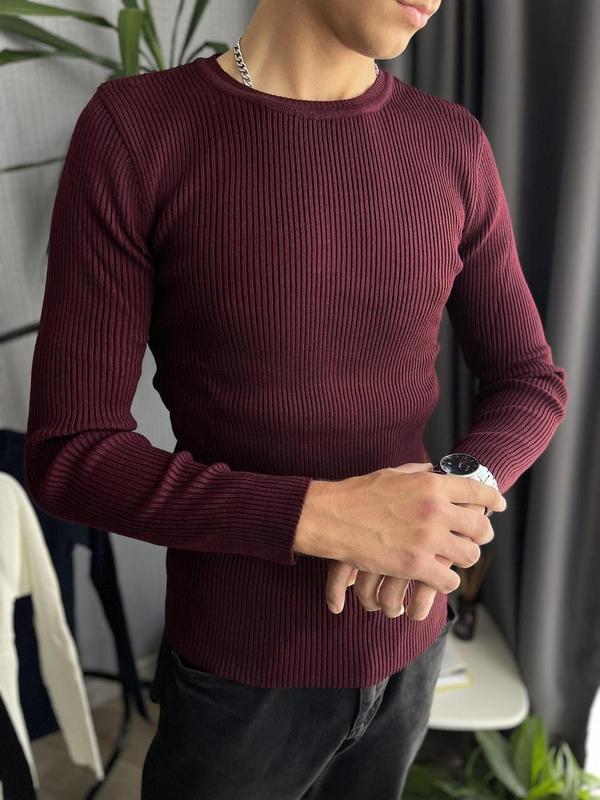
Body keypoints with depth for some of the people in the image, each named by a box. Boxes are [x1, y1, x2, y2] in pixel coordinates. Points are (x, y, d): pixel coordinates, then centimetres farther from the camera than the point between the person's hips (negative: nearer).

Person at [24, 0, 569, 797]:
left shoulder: (454, 146, -5)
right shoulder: (130, 133, -16)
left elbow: (531, 383, 2)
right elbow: (69, 458, -17)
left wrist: (456, 495, -20)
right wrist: (329, 518, -28)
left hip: (409, 642, 4)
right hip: (239, 673, -3)